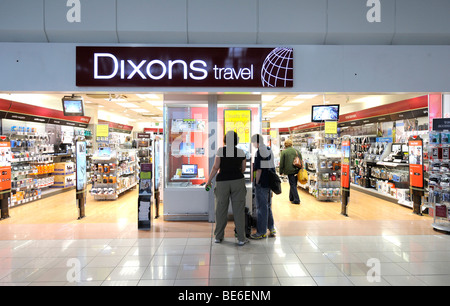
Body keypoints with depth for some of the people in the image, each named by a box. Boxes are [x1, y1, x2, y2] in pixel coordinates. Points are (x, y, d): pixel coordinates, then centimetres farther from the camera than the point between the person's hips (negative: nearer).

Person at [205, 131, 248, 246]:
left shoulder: (221, 150, -3)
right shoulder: (241, 152, 3)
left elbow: (215, 167, -5)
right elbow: (243, 169, 11)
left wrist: (209, 181, 4)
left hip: (222, 181, -1)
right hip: (238, 181, 1)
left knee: (221, 209, 9)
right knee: (238, 209, 5)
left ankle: (218, 236, 19)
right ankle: (241, 238, 9)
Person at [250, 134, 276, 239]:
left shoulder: (259, 152, -15)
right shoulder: (270, 150, 11)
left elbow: (259, 170, -18)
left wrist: (256, 182, -10)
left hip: (262, 183, -8)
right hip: (269, 182, 9)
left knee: (261, 207, 0)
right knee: (268, 206, 18)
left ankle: (262, 232, 9)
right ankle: (271, 229, 25)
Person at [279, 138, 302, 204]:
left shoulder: (284, 152, -6)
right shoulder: (296, 151, 8)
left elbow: (282, 163, -4)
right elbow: (301, 160, 13)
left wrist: (281, 171, 6)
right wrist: (300, 169, 21)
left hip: (290, 170, -5)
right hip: (297, 170, 5)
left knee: (293, 185, 0)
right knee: (293, 184, 16)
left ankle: (296, 200, -3)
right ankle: (291, 198, 28)